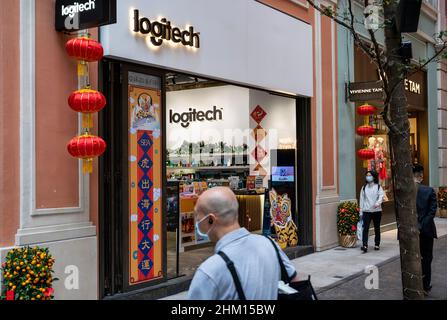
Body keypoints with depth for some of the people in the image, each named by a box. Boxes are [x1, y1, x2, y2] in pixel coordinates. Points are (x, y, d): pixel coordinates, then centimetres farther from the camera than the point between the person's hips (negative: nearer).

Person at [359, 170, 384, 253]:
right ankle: (364, 245, -17)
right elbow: (362, 199, 10)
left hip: (377, 210, 0)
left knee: (377, 228, 10)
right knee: (365, 228, -11)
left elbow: (381, 196, -11)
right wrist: (361, 211, 6)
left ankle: (377, 244, 24)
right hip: (366, 211, 1)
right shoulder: (364, 188, 10)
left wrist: (377, 203, -32)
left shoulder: (378, 187, 3)